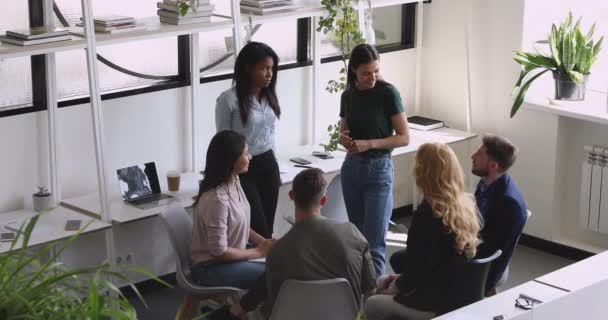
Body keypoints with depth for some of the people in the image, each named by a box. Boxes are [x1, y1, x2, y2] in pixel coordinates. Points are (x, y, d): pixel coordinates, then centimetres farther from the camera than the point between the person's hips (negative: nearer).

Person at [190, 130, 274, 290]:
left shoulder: (233, 181, -1)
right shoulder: (216, 199, -27)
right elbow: (219, 252, -22)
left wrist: (264, 242, -2)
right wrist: (259, 252, -13)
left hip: (229, 254, 8)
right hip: (211, 267, -8)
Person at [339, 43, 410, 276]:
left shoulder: (388, 93, -11)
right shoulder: (348, 96, 4)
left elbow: (404, 138, -11)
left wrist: (369, 144, -21)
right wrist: (344, 140, -9)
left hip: (378, 169, -5)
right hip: (351, 168, 5)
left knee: (374, 241, -7)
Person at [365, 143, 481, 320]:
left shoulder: (427, 214, -26)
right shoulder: (467, 205, -1)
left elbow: (415, 269, -19)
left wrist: (394, 287, 1)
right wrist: (401, 280, 12)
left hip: (436, 301, -8)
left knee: (372, 305, 16)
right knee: (380, 283, 25)